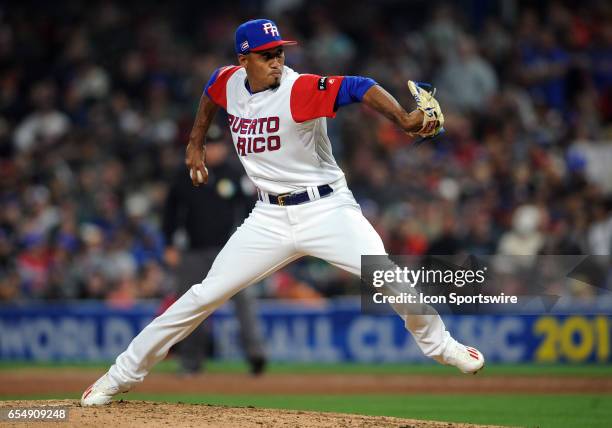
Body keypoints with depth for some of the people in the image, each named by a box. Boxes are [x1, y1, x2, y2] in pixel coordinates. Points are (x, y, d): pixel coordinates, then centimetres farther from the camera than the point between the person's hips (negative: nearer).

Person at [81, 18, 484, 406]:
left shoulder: (300, 90, -19)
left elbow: (357, 88, -35)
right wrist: (196, 145, 26)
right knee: (205, 295, -2)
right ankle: (122, 374, 7)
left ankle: (438, 343, 10)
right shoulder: (228, 82, -2)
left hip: (327, 209, -4)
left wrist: (403, 119, -50)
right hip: (270, 218, 4)